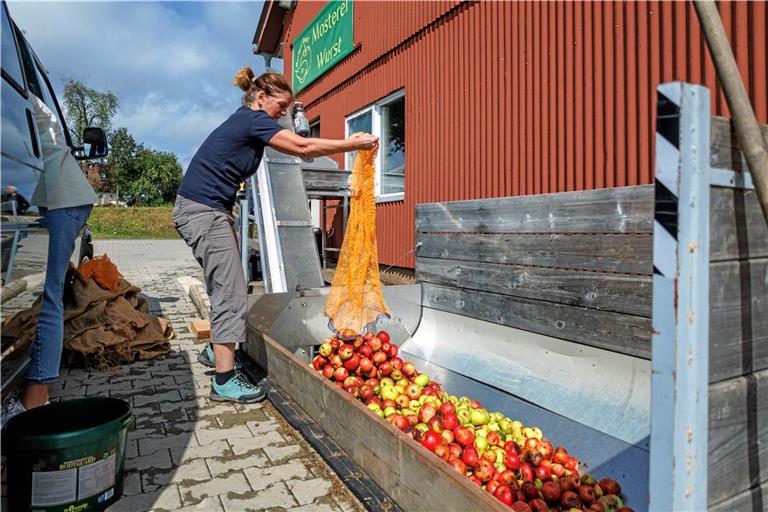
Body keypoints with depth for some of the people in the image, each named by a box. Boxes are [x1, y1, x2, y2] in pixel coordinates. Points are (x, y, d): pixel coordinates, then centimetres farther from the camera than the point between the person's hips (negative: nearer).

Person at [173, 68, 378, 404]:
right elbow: (303, 147, -14)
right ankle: (225, 380, -4)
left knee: (226, 288, 16)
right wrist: (354, 145, -8)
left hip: (211, 211, 10)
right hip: (203, 211, -10)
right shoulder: (253, 119, -11)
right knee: (230, 293, -9)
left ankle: (216, 350, 32)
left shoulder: (247, 121, 19)